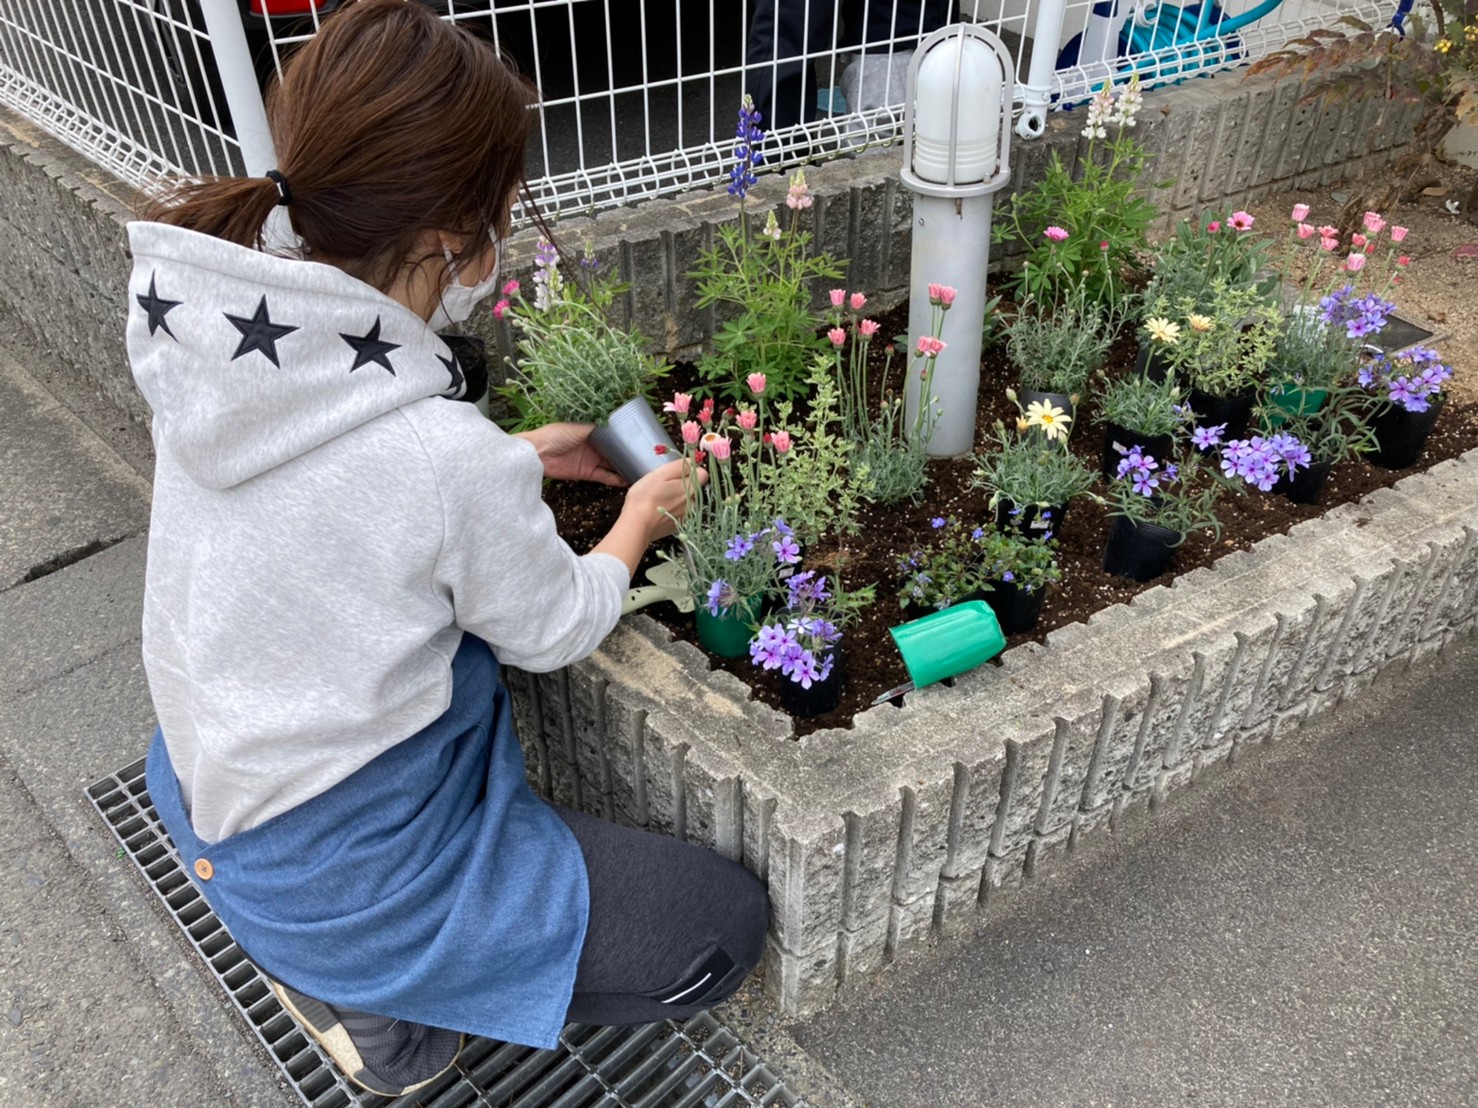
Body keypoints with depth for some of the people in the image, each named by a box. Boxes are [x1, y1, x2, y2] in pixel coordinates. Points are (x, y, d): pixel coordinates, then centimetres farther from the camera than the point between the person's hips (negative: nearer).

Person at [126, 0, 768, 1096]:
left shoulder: (222, 329, -12)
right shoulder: (449, 453, -34)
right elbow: (554, 632, -13)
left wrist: (519, 460, 8)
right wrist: (640, 519, 5)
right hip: (338, 863, -7)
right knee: (726, 929, 3)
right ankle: (386, 1005, 6)